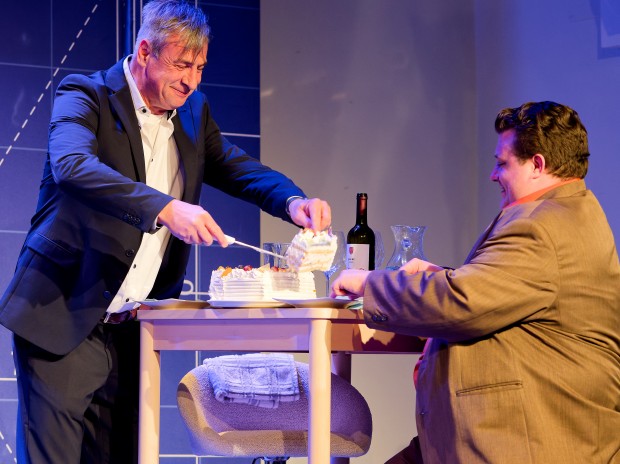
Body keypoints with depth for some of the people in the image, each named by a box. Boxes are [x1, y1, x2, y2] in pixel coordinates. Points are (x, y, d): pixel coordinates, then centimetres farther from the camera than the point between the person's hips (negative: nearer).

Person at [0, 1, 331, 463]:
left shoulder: (194, 112, 12)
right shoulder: (85, 96, -10)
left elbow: (236, 167, 15)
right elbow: (71, 165, -28)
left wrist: (292, 201, -9)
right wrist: (165, 208, -40)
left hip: (132, 331, 6)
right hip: (65, 320, -6)